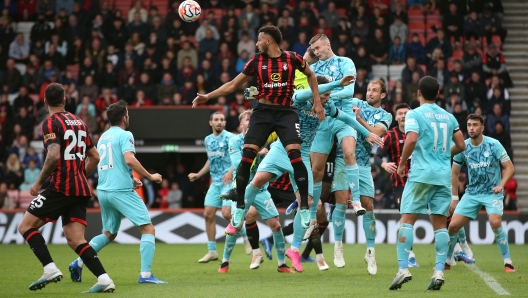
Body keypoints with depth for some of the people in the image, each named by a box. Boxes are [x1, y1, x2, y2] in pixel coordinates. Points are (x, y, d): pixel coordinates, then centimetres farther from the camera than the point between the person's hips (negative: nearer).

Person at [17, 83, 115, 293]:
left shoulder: (50, 123, -6)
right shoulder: (79, 122, 17)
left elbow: (54, 156, -20)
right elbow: (94, 156, 20)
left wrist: (39, 183, -10)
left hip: (61, 188, -7)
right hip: (80, 190, 7)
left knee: (26, 226, 2)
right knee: (75, 240, 4)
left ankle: (50, 269, -12)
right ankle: (104, 279, -12)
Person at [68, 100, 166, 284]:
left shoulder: (103, 137, 18)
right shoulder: (124, 135, -6)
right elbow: (129, 160, -21)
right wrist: (150, 176, -11)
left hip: (103, 191, 8)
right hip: (122, 191, -8)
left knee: (109, 234, 23)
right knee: (148, 229, -6)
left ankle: (78, 263, 15)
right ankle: (145, 275, -16)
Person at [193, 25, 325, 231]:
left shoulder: (291, 58, -2)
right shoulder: (256, 61, 3)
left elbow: (310, 74, 15)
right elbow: (233, 85, 10)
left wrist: (317, 101, 8)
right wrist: (208, 96, 6)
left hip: (286, 112, -2)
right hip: (263, 112, 2)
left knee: (295, 155, -19)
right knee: (246, 156, -10)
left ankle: (305, 208, -9)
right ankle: (240, 208, 2)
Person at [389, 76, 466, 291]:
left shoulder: (414, 114, -1)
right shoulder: (448, 116, 14)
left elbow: (412, 139, -17)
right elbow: (461, 146, 13)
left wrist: (402, 163, -5)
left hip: (421, 174, -4)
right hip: (444, 176, 4)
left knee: (407, 220, -2)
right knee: (440, 224, 5)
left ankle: (403, 269, -13)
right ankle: (439, 272, -4)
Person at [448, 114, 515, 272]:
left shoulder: (493, 144, -12)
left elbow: (509, 167, -8)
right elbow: (454, 172, 9)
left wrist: (501, 185, -24)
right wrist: (455, 198, 8)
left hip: (492, 192, -3)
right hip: (472, 193, 4)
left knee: (495, 222, -29)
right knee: (453, 225, -5)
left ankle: (507, 262, -16)